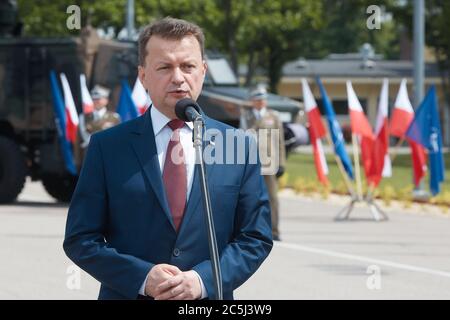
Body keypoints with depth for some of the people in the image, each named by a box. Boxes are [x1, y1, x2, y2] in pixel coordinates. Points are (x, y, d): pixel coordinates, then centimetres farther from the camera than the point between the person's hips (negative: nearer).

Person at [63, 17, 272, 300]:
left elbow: (256, 238, 3)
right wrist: (142, 277, -16)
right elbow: (80, 239, -2)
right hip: (129, 295, -1)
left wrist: (203, 279, -13)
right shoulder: (107, 147, -1)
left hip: (209, 299, 1)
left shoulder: (240, 146, 2)